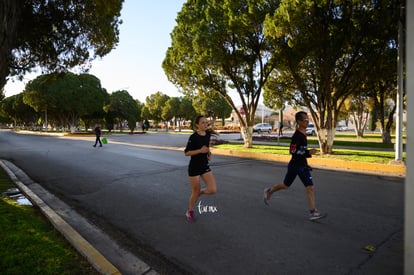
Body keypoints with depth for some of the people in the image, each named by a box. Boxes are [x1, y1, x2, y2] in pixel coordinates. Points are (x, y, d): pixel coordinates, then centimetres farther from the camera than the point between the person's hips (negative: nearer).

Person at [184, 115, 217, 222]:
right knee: (195, 192, 5)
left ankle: (199, 192, 24)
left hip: (205, 166, 5)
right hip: (194, 167, -5)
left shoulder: (208, 134, 1)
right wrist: (200, 150, -25)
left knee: (213, 190, -9)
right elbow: (186, 153, -14)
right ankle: (190, 212, 32)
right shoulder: (193, 137, -17)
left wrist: (209, 153, 3)